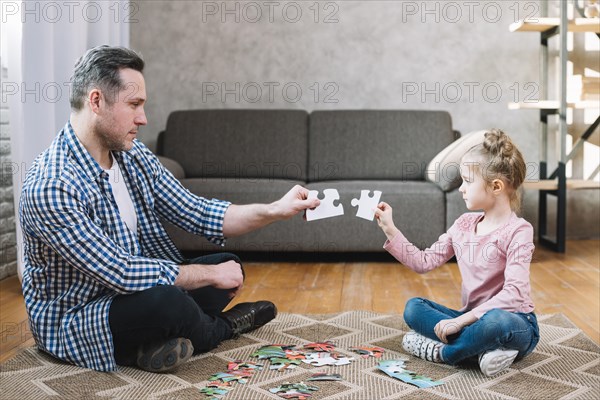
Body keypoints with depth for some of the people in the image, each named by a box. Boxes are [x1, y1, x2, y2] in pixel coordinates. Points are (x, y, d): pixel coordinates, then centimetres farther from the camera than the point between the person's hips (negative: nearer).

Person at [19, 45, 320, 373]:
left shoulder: (134, 155, -1)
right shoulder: (51, 186, -27)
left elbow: (196, 213, 2)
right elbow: (123, 273, -29)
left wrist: (276, 210, -8)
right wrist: (211, 274, -19)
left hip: (129, 295, 9)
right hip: (73, 321, -8)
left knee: (228, 265, 6)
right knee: (167, 301, -34)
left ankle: (156, 342, -13)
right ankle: (220, 328, 1)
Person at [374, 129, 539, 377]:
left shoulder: (517, 230, -16)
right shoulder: (464, 224, 5)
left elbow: (513, 293, -25)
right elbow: (424, 262, 7)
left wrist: (462, 319, -28)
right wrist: (390, 230, 1)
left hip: (514, 322, -7)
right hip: (473, 318, 7)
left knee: (496, 321, -40)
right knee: (414, 308, -11)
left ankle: (439, 352, -18)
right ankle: (482, 348, -24)